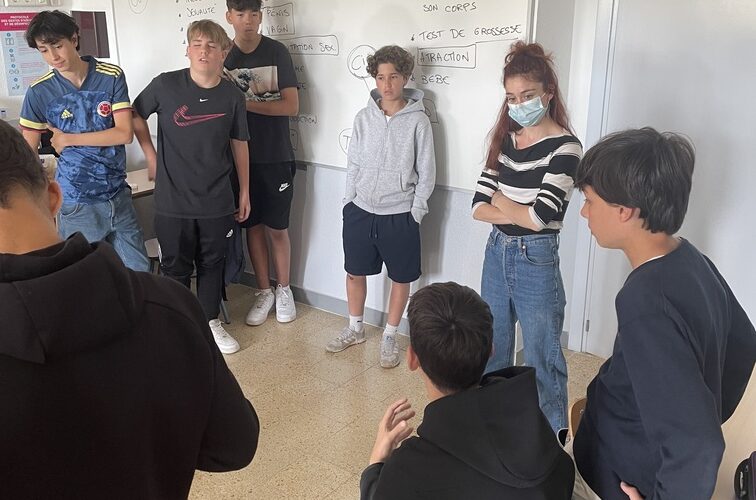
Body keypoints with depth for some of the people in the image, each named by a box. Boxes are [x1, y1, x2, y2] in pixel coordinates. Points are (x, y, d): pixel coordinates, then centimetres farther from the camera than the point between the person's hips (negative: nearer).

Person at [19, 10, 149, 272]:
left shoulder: (112, 77, -4)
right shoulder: (39, 92, -4)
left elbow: (125, 133, -10)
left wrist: (68, 139, -8)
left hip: (119, 196, 1)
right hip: (76, 204, -1)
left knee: (139, 275, 10)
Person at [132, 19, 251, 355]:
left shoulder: (232, 96, -3)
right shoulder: (165, 85, -8)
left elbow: (239, 145, 6)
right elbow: (136, 116, 9)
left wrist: (244, 191, 8)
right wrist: (151, 156, 5)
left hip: (216, 200, 2)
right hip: (172, 200, -1)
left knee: (212, 264, 15)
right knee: (175, 267, 11)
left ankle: (210, 323, 32)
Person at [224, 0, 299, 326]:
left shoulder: (277, 52, -5)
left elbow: (291, 106, -11)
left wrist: (247, 103, -18)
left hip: (276, 156, -2)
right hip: (241, 156, 2)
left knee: (277, 227, 5)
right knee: (253, 225, 10)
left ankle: (283, 289, 23)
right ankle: (263, 291, 24)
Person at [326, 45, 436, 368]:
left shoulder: (418, 121, -8)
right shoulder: (364, 118, 1)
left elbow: (426, 173, -5)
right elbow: (353, 164, 6)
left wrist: (416, 212, -7)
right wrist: (349, 202, 2)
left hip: (400, 215, -3)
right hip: (360, 210, 3)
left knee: (401, 278, 9)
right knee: (355, 271, 15)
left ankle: (390, 336, 27)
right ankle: (355, 329, 35)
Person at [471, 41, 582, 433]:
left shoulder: (564, 147, -13)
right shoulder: (504, 140, 5)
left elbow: (540, 216, -21)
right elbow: (479, 206, 0)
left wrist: (501, 201, -4)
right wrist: (519, 214, -15)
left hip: (536, 261, -6)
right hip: (497, 254, 7)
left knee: (542, 358, 6)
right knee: (493, 351, 20)